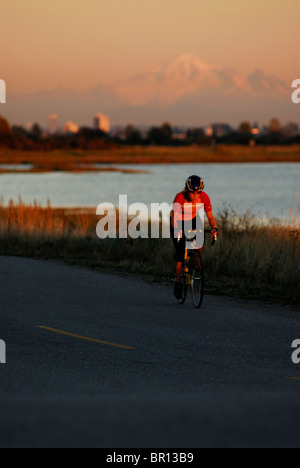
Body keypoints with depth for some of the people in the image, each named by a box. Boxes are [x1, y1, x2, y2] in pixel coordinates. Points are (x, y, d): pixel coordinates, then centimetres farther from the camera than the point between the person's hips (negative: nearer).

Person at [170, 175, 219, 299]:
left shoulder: (204, 197, -23)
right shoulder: (180, 198, -32)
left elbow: (210, 216, -19)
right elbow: (174, 219, -36)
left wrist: (214, 228, -39)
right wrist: (177, 230, -55)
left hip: (193, 221, 3)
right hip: (178, 223, -3)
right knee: (180, 254, -10)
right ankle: (178, 283, 6)